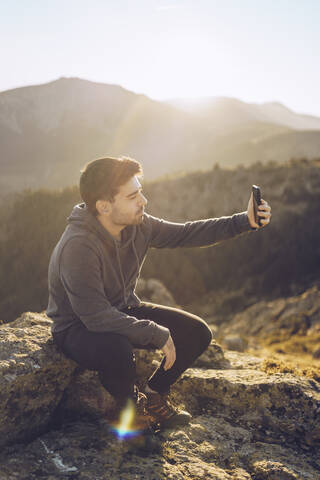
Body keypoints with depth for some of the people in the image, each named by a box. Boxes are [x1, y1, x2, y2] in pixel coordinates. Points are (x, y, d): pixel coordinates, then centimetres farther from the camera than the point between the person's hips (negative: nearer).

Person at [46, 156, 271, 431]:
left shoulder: (138, 224, -11)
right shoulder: (78, 246, -33)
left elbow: (185, 234, -1)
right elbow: (96, 317, -32)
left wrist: (245, 222, -10)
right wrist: (157, 334, -26)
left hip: (124, 311, 7)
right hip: (78, 327, -7)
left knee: (197, 333, -4)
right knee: (117, 351, -40)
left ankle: (154, 395, 18)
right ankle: (129, 406, -3)